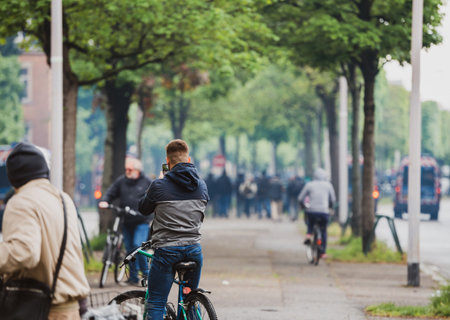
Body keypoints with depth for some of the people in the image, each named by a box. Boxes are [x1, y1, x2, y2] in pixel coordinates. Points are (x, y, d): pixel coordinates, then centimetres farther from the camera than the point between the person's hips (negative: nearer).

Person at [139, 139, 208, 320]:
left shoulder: (160, 186, -8)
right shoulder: (201, 185, 5)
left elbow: (143, 209, 8)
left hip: (166, 249, -4)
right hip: (194, 248, 4)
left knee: (156, 304, 0)